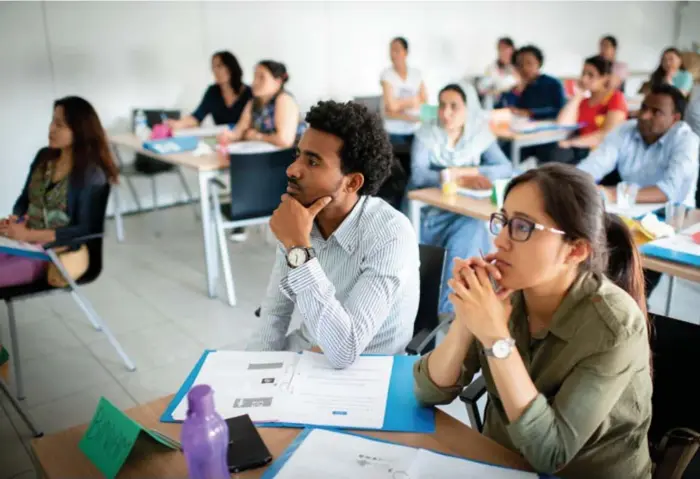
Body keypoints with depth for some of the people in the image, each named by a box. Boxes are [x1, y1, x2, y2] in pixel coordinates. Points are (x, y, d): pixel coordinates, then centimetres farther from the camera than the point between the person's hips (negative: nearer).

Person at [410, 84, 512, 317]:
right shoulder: (426, 133, 1)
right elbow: (418, 175, -14)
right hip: (431, 210, -1)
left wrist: (464, 171, -11)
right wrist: (461, 179, -20)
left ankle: (448, 309, -24)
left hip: (467, 209, 1)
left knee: (473, 230, -30)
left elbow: (506, 168, 1)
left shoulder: (480, 133, 8)